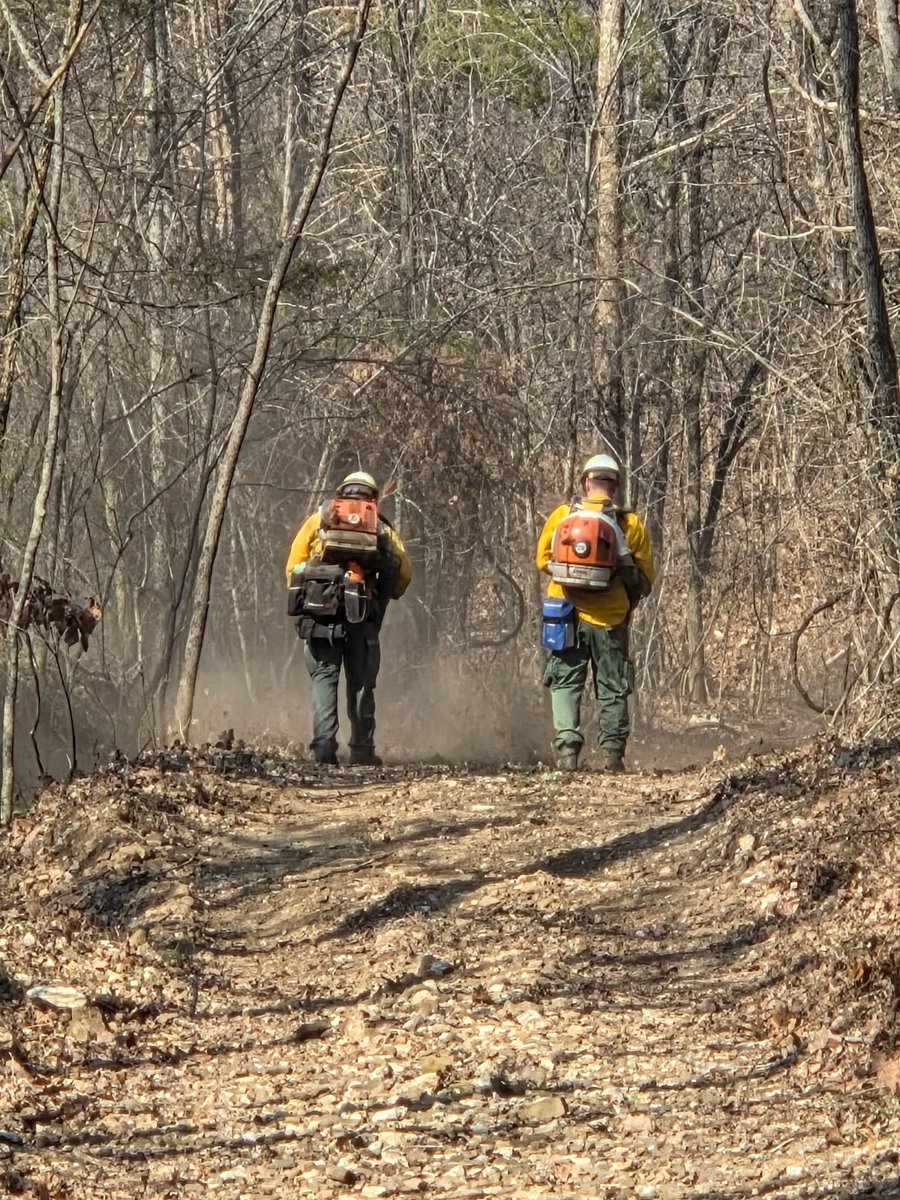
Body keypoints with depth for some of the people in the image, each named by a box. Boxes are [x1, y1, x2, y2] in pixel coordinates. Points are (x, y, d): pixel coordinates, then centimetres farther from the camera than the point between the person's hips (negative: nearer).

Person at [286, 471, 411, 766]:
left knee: (323, 677, 2)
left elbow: (292, 567, 9)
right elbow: (403, 575, 6)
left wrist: (301, 600, 18)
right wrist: (383, 599, 22)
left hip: (320, 613, 0)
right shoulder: (382, 528, 15)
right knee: (361, 683, 8)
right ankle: (362, 752, 6)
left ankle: (324, 749, -10)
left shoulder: (318, 519, 14)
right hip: (361, 617, 0)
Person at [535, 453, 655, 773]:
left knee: (565, 683, 8)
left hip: (568, 614, 0)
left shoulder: (562, 515, -4)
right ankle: (612, 752, 10)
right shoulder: (630, 524, -5)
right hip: (611, 619, 0)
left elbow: (543, 559, 4)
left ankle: (566, 746, -6)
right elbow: (646, 577, 0)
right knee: (612, 688, 11)